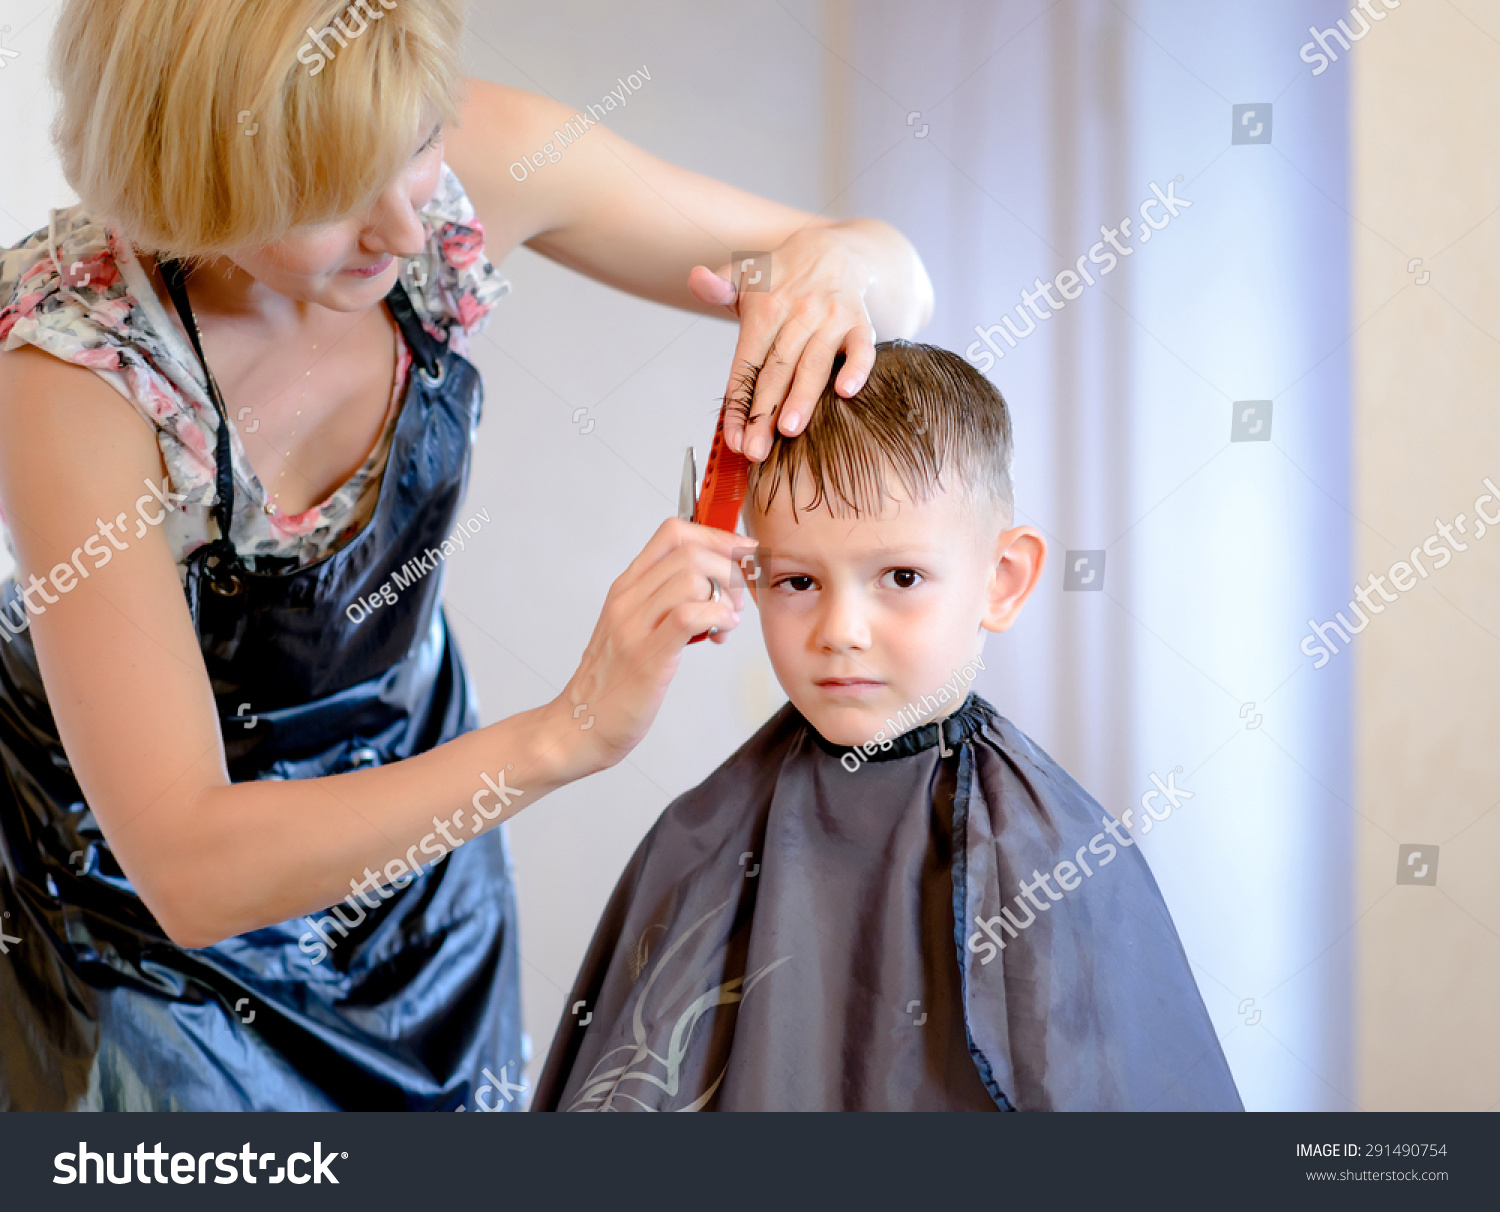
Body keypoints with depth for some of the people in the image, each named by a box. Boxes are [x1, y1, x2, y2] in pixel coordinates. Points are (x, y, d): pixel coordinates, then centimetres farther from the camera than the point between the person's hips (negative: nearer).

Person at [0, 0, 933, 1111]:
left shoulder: (462, 162, -24)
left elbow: (899, 272, -12)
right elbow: (190, 868, -38)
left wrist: (836, 261, -36)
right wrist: (567, 735, -46)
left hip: (400, 789, 4)